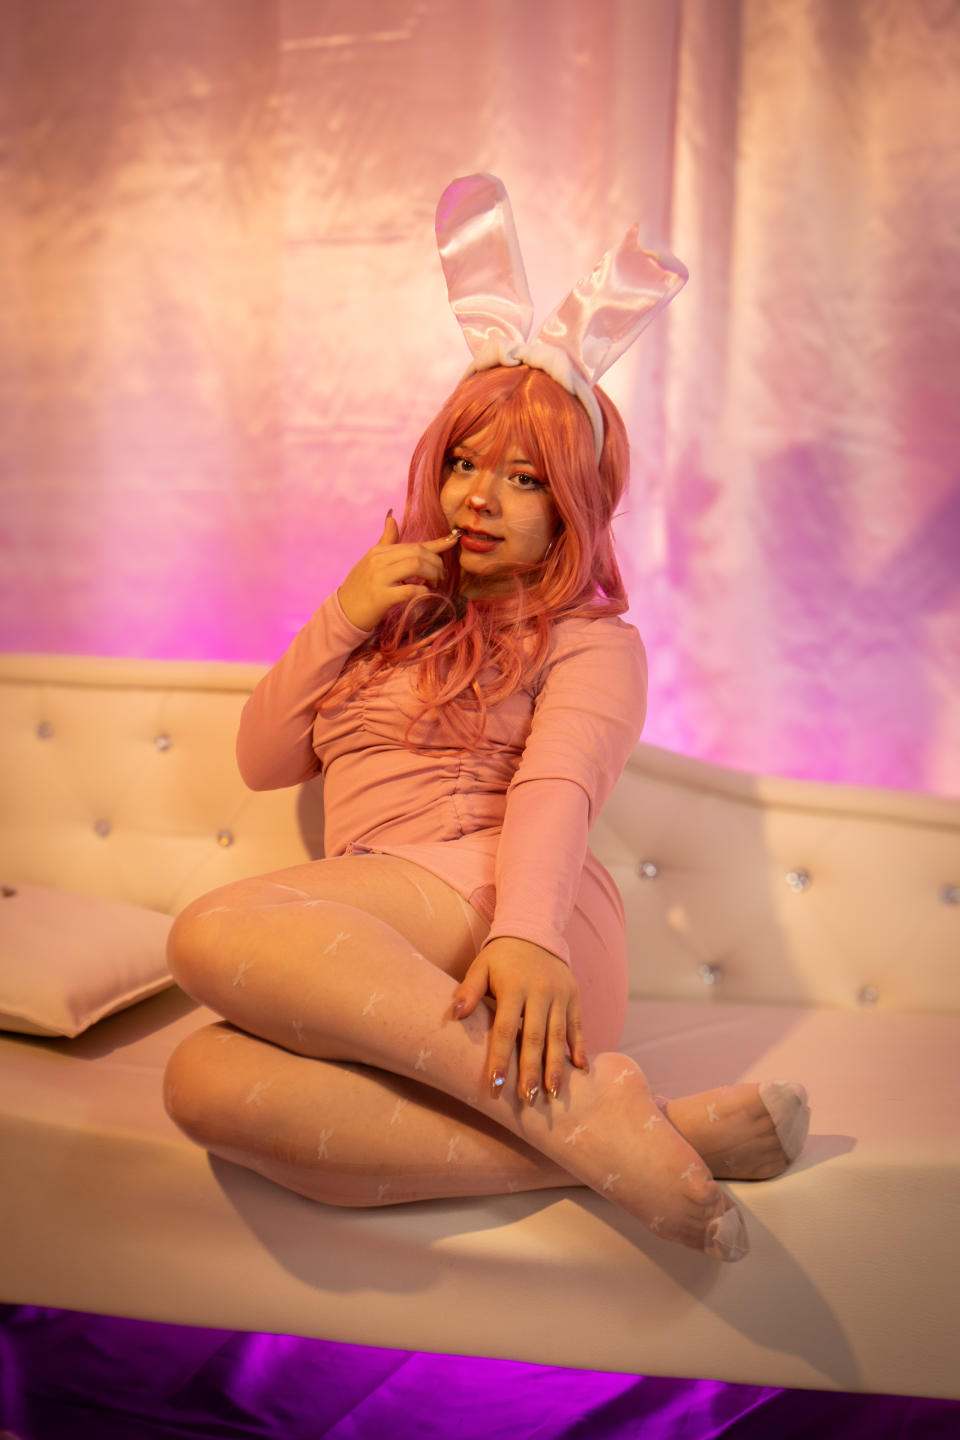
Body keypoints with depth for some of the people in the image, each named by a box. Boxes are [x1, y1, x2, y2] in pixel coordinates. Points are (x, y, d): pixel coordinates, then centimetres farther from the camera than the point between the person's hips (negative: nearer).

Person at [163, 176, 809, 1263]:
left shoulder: (591, 641, 13)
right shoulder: (394, 620, 31)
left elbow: (557, 790, -9)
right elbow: (262, 760, 26)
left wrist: (527, 934, -30)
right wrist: (342, 618, 11)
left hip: (482, 907, -5)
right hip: (374, 978, 6)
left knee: (215, 931, -33)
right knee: (208, 1083, -30)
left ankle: (570, 1094, -34)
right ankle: (618, 1129, -33)